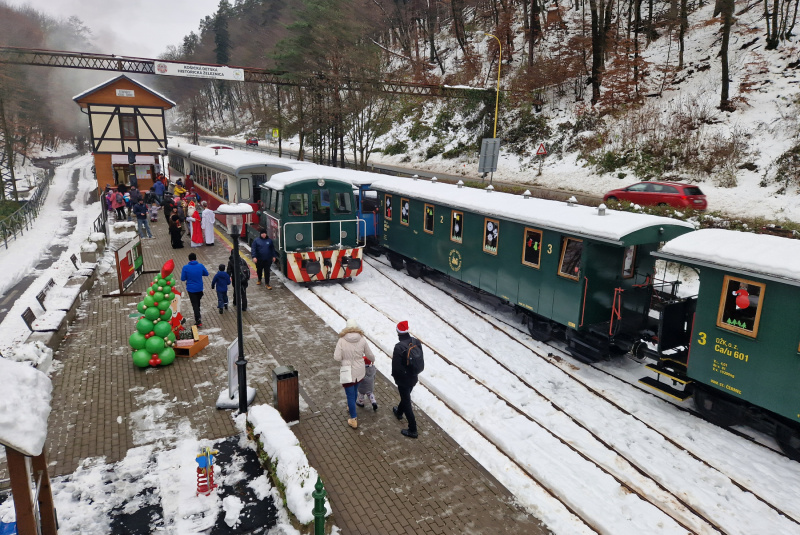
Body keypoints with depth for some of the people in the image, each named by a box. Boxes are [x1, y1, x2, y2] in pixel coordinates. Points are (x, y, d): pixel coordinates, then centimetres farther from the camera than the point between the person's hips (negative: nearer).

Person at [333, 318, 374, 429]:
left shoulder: (342, 341, -19)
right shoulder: (362, 340, -11)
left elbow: (337, 358, -19)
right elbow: (369, 355, 0)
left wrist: (344, 357, 3)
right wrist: (373, 359, 22)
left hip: (348, 372, -3)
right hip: (359, 371, 3)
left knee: (350, 394, 9)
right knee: (354, 390, 27)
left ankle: (354, 419, 15)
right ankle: (351, 407, 52)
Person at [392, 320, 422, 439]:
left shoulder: (399, 347, -29)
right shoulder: (416, 342, -8)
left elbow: (396, 366, -22)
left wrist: (395, 375, -2)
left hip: (403, 380, -7)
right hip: (413, 378, 7)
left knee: (406, 402, 5)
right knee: (406, 396, 30)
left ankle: (412, 430, 12)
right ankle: (399, 412, 56)